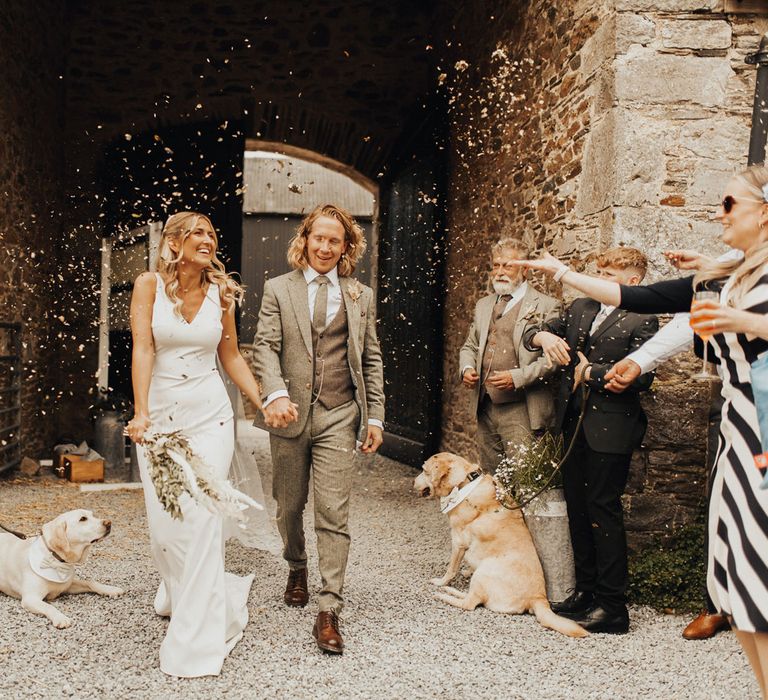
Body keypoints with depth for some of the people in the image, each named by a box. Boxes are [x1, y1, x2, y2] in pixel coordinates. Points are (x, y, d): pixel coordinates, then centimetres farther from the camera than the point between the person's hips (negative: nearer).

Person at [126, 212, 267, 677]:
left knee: (203, 521, -7)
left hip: (210, 415, 0)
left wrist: (265, 403, 6)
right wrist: (141, 413, -21)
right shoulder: (150, 285, -1)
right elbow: (143, 348, -10)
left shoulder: (220, 292, 4)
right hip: (161, 413, 0)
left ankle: (197, 642, 3)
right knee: (164, 522, 2)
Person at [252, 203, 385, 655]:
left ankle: (329, 611, -2)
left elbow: (372, 360, 10)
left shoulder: (362, 296, 10)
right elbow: (265, 346, -4)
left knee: (334, 513, -6)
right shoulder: (279, 289, 6)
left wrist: (375, 416, 3)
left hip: (339, 417, -1)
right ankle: (297, 569, 43)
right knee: (290, 507, 15)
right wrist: (275, 394, -22)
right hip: (291, 414, 1)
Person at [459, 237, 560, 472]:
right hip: (484, 407, 6)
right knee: (488, 477, 12)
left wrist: (518, 378, -19)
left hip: (521, 410, -6)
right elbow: (469, 346, 24)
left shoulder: (546, 307, -4)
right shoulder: (483, 305, 17)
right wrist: (467, 369, 3)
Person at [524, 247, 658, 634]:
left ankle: (612, 606, 7)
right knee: (577, 507, 13)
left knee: (602, 510, -3)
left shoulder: (641, 321, -8)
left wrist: (590, 372, -11)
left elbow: (640, 377, -18)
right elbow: (534, 332, 16)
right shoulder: (579, 309, 13)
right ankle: (586, 591, 27)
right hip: (574, 423, 7)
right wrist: (544, 336, -7)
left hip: (610, 427, -7)